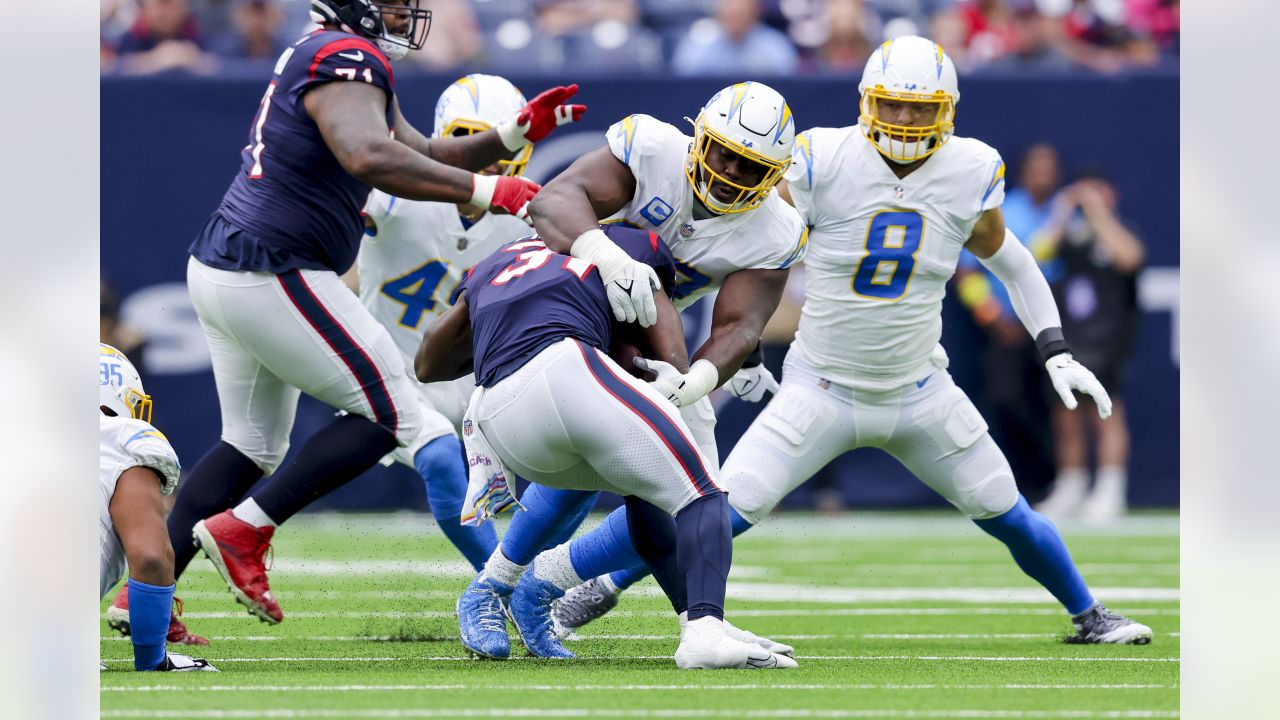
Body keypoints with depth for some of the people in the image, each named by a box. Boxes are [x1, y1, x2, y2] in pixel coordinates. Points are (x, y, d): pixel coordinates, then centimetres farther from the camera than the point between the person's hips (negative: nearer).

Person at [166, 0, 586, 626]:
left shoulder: (316, 60, 18)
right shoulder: (345, 60, -14)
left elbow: (425, 157, 23)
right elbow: (371, 158, -33)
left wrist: (516, 132, 11)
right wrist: (488, 192, -29)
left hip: (219, 268, 11)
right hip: (272, 273, -11)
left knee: (252, 445, 22)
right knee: (389, 416, -2)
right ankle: (244, 529, -6)